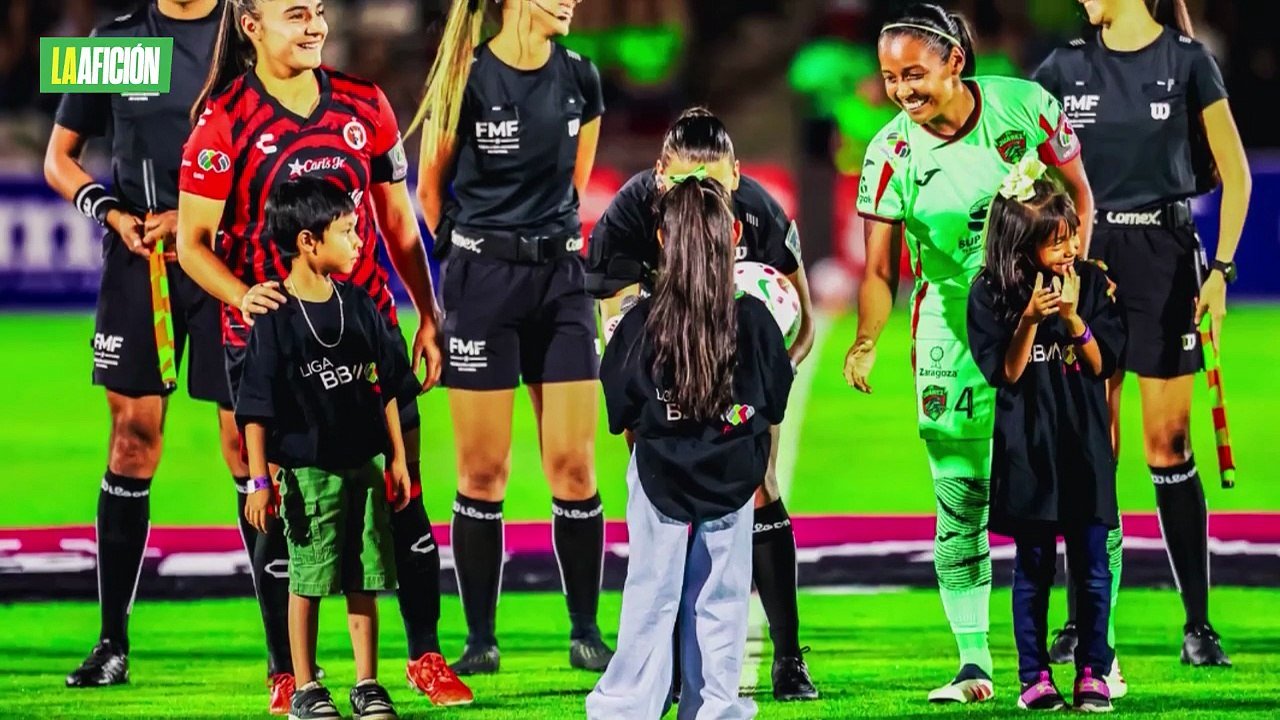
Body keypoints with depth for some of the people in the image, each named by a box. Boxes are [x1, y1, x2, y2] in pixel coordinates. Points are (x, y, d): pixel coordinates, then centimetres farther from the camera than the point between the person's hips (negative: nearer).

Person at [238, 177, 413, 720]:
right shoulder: (276, 319, -10)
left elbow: (386, 386, 13)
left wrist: (398, 458, 12)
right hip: (307, 468, -4)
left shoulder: (359, 306, 5)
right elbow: (256, 407, -8)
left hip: (365, 463, 4)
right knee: (308, 579, 3)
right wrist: (259, 480, -10)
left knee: (364, 579, 6)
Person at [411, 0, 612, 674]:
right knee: (483, 469, 0)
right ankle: (480, 638, 10)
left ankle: (586, 632, 10)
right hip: (481, 283, -3)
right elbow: (430, 186, 3)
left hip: (559, 276, 4)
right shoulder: (466, 80, -10)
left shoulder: (579, 79, 3)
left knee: (573, 466, 1)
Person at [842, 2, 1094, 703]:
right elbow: (879, 271, -8)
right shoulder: (891, 154, -8)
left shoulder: (1024, 106, -9)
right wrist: (866, 341, -25)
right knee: (961, 502, -1)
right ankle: (974, 665, 6)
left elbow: (1078, 194, 4)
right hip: (952, 326, 0)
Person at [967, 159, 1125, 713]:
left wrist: (1074, 318, -16)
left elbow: (1103, 363, -1)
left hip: (1085, 447, 1)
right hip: (1027, 449, -1)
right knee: (1033, 567, 4)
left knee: (1092, 568, 1)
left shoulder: (1090, 283, 0)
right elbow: (1003, 373, -7)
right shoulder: (990, 294, -5)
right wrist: (1029, 320, -20)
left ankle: (1092, 674, 9)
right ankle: (1034, 677, 10)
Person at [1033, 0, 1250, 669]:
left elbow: (1235, 174, 1)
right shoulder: (1067, 66, 6)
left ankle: (1198, 624, 2)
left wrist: (1221, 269, -7)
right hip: (1088, 257, 3)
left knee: (1168, 445, -3)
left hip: (1164, 259, -3)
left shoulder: (1187, 61, -1)